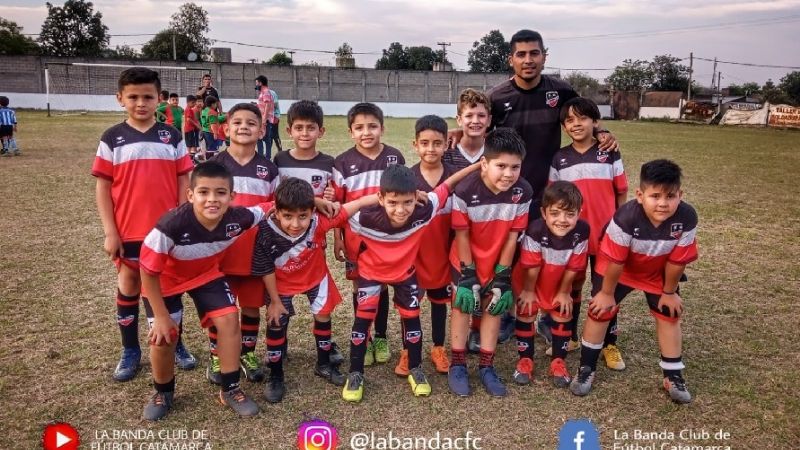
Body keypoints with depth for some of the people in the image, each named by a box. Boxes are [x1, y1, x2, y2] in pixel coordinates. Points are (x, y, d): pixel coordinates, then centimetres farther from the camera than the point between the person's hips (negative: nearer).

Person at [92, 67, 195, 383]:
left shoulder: (172, 136, 1)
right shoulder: (112, 138, -1)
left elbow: (183, 181, 3)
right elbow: (103, 186, -1)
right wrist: (109, 232, -6)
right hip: (128, 231, 0)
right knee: (128, 287, 11)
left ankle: (175, 344, 27)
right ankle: (130, 352, 26)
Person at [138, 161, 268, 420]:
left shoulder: (238, 218, -29)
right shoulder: (172, 225, -40)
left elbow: (271, 207, -8)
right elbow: (148, 272, -25)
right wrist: (161, 315, -18)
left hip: (207, 274, 3)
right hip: (167, 280, -3)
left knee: (229, 319, -11)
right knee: (164, 336, -8)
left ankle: (230, 389, 8)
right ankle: (163, 393, 24)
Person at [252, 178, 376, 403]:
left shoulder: (318, 222, -35)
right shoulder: (266, 234, -35)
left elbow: (356, 204, -30)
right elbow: (266, 270, -19)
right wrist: (275, 300, -10)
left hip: (315, 276, 2)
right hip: (282, 283, -1)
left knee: (323, 316, 13)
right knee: (276, 325, 4)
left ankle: (324, 364, 37)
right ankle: (275, 376, 24)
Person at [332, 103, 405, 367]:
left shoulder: (395, 158, -1)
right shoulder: (343, 163, -5)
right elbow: (336, 204, -2)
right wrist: (337, 239, -4)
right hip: (356, 236, -1)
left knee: (382, 285, 11)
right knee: (361, 286, 10)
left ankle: (381, 338, 28)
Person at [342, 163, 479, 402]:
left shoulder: (424, 212, -34)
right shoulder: (365, 218, -39)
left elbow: (447, 185, -20)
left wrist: (479, 165, -17)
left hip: (405, 271, 2)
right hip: (371, 271, -2)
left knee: (411, 317, 10)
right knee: (363, 318, 0)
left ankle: (415, 369, 29)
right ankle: (355, 374, 17)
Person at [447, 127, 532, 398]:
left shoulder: (523, 192, -21)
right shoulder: (465, 191, -29)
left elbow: (512, 235, -13)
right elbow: (462, 235, -19)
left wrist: (502, 276, -10)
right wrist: (468, 275, -16)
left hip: (498, 261, 3)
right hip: (467, 260, -3)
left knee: (494, 306, 10)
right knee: (463, 305, 8)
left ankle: (486, 366, 24)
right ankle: (457, 364, 22)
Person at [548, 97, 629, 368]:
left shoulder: (609, 154, -2)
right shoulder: (559, 158, 1)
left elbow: (622, 193, 2)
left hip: (605, 235, -1)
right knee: (571, 287, 14)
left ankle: (610, 344, 21)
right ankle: (569, 337, 29)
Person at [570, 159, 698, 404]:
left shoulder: (687, 218, -31)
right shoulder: (626, 217, -39)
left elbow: (677, 261, -17)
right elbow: (615, 261, -27)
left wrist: (669, 292, -5)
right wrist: (607, 292, -16)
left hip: (658, 273, 3)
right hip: (619, 269, -2)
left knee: (669, 315, 4)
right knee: (600, 311, -5)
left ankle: (673, 376, 20)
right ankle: (586, 369, 10)